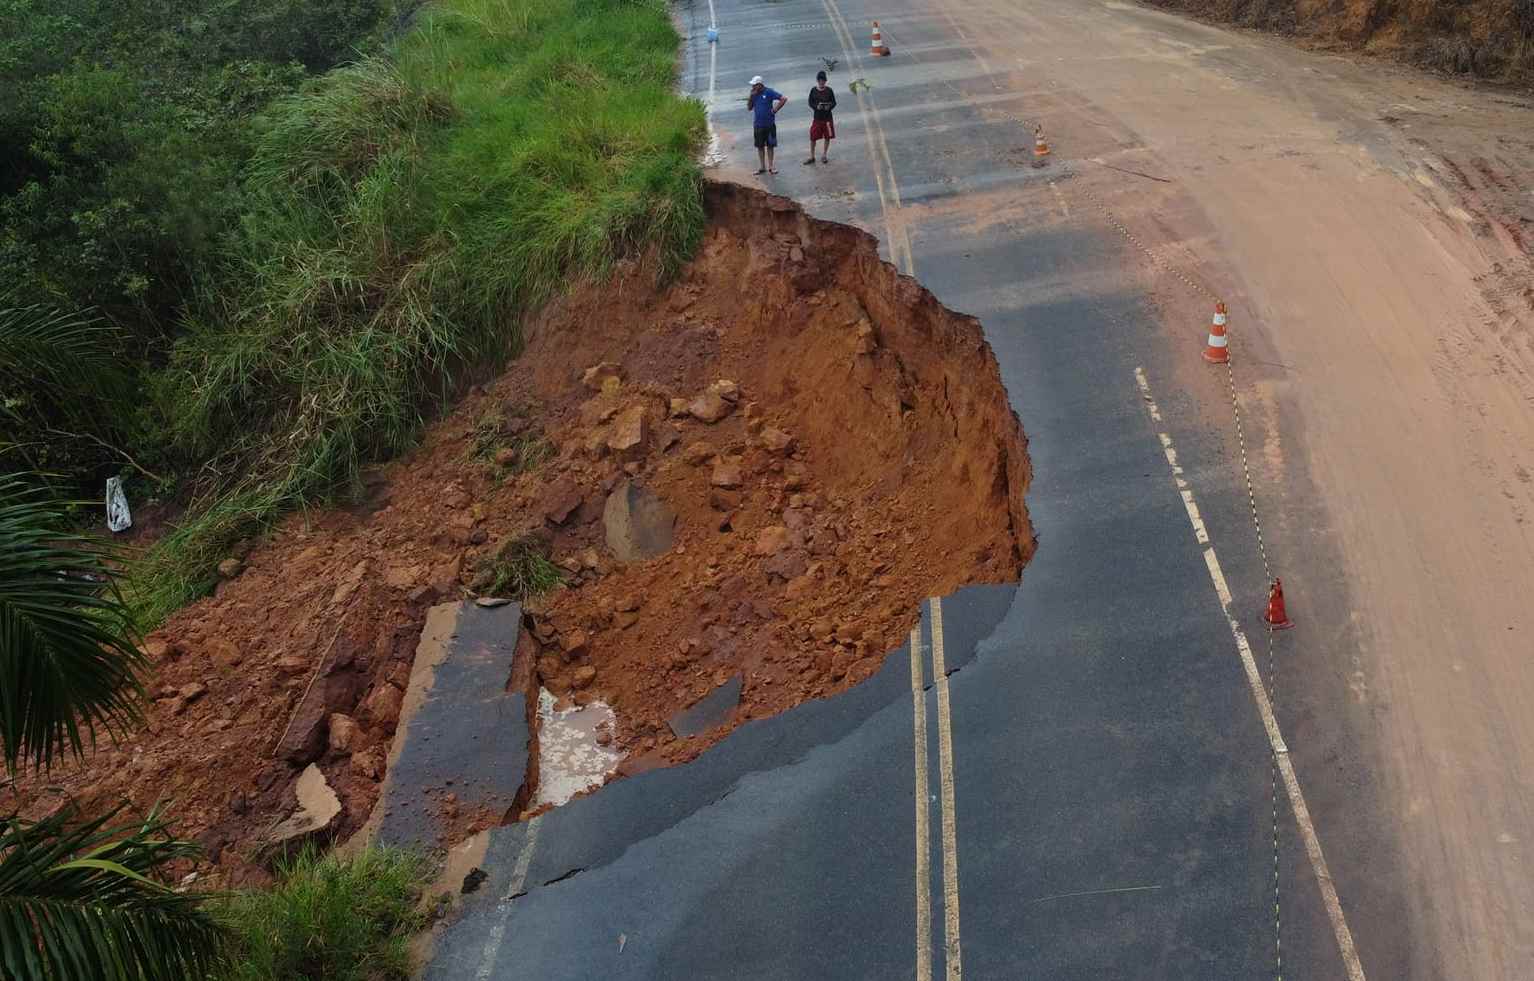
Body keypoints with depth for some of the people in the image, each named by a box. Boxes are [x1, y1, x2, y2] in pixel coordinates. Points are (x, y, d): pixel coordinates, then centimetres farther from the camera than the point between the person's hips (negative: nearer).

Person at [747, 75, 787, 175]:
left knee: (770, 146, 4)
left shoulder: (769, 92, -10)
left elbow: (784, 99, -12)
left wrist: (775, 109, -11)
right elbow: (749, 108, 4)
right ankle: (762, 167, 16)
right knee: (760, 146, 8)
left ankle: (770, 166, 12)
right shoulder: (754, 94, 4)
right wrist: (750, 96, -8)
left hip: (769, 124, -4)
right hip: (757, 125, 4)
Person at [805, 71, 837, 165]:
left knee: (827, 137, 7)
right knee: (812, 138, 0)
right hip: (817, 118, 0)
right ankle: (812, 157, 13)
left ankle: (824, 155, 24)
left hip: (827, 118, 0)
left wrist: (829, 107, -20)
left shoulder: (829, 90, -4)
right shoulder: (813, 90, -3)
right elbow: (810, 103, 2)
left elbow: (834, 102, 1)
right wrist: (816, 107, -18)